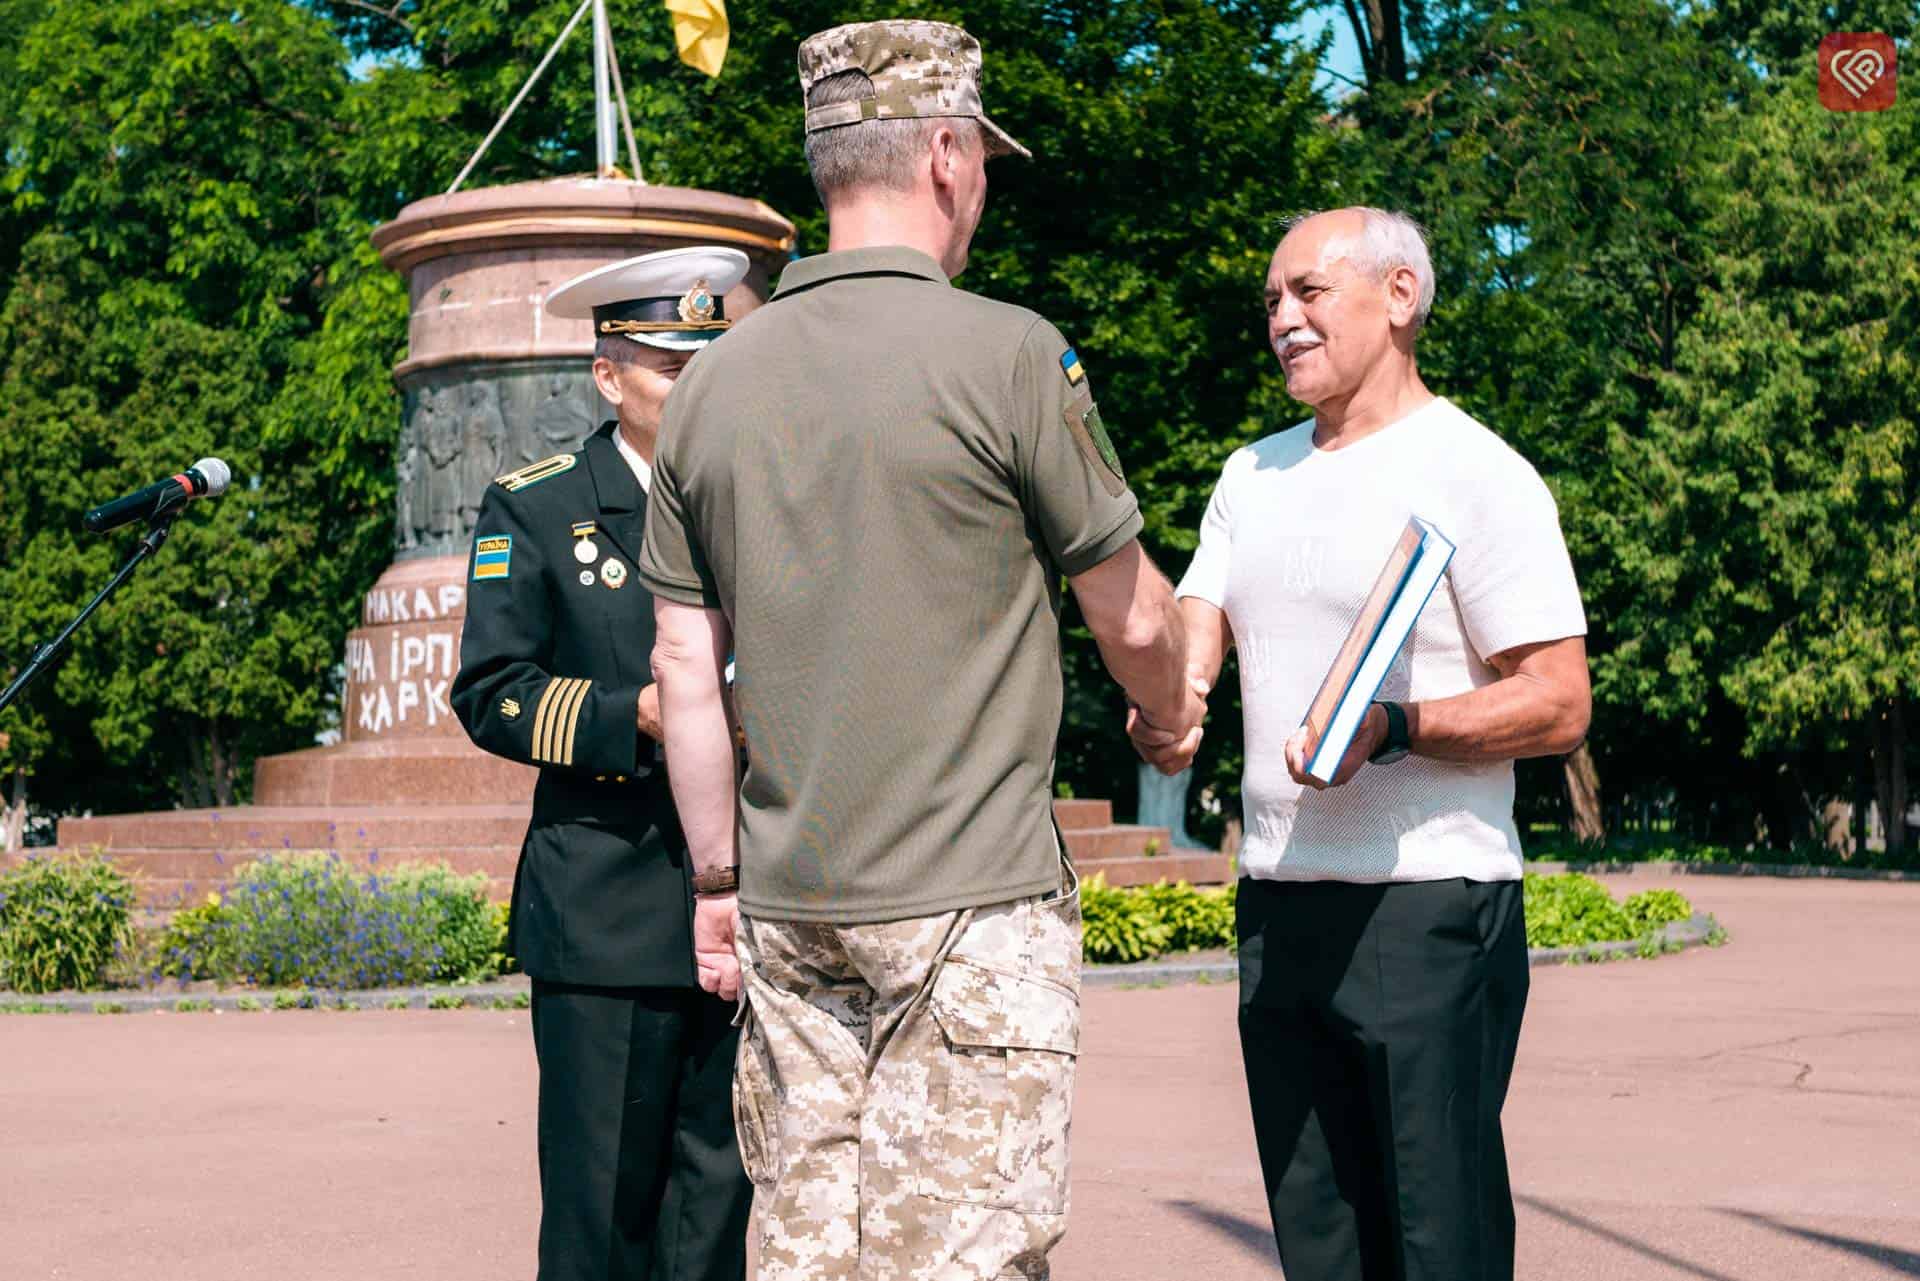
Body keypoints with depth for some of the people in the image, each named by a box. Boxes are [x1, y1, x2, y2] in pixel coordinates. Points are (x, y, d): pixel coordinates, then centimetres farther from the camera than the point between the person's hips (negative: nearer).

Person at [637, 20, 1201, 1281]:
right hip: (971, 909, -5)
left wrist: (718, 879, 17)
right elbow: (1132, 618, 0)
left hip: (787, 902, 6)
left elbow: (686, 669, 8)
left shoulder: (716, 380, 5)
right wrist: (1173, 708, 22)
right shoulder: (1007, 353, -10)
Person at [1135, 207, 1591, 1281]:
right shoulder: (1253, 475, 17)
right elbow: (1188, 638, 13)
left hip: (1430, 909, -7)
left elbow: (1560, 707, -11)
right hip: (1279, 906, 7)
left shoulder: (1476, 473, -6)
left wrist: (1390, 728, -24)